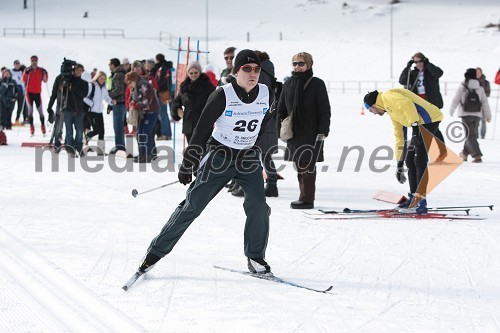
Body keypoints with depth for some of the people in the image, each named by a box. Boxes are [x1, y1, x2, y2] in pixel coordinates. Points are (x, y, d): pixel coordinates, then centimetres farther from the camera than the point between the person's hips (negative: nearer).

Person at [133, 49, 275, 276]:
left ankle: (255, 258, 6)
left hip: (248, 157, 3)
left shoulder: (266, 95, -7)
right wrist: (187, 165, -11)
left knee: (258, 206, -11)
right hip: (219, 155, -3)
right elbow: (201, 130, -13)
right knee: (193, 205, -4)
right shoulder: (223, 96, -19)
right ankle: (157, 250, 5)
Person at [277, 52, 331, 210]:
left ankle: (307, 199, -4)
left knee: (306, 166, -7)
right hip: (293, 133, 6)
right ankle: (305, 196, 17)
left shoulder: (316, 84, -4)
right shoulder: (288, 84, 10)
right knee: (299, 166, 9)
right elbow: (281, 109, 16)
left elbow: (325, 110, -5)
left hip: (311, 133, -6)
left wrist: (322, 131, -11)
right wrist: (280, 127, 8)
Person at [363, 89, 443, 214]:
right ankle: (414, 198, 21)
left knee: (419, 161, -12)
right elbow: (399, 137, 32)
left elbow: (407, 104, -21)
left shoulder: (387, 96, -1)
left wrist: (415, 126, -25)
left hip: (429, 120, -10)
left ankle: (420, 202, -14)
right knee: (410, 160, 14)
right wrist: (399, 166, 33)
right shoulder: (391, 111, 27)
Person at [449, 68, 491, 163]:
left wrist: (451, 111, 16)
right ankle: (465, 153, 32)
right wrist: (488, 116, 9)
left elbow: (455, 101, 0)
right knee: (472, 134, 19)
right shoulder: (480, 88, 4)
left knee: (470, 135, -6)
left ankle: (477, 155, -20)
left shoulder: (462, 88, -5)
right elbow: (485, 103, 4)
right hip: (477, 115, 4)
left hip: (465, 114, -4)